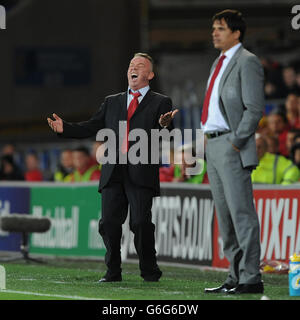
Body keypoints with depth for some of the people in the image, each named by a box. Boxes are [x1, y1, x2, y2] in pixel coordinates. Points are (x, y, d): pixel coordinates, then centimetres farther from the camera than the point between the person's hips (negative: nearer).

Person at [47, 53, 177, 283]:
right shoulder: (112, 102, 22)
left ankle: (149, 272, 5)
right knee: (109, 223, 0)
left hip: (141, 174, -4)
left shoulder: (160, 103, 8)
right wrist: (65, 128, 4)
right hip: (113, 173, 4)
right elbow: (91, 127, 18)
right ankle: (113, 271, 11)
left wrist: (165, 125, -29)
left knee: (141, 223, -10)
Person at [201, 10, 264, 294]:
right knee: (224, 215, 11)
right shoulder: (219, 63, 20)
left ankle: (251, 279, -10)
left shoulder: (247, 62, -9)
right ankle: (235, 277, 15)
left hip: (232, 147, -10)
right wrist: (209, 139, 15)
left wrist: (237, 141, -18)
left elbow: (255, 107, -15)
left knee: (241, 212, -10)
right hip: (213, 144, 10)